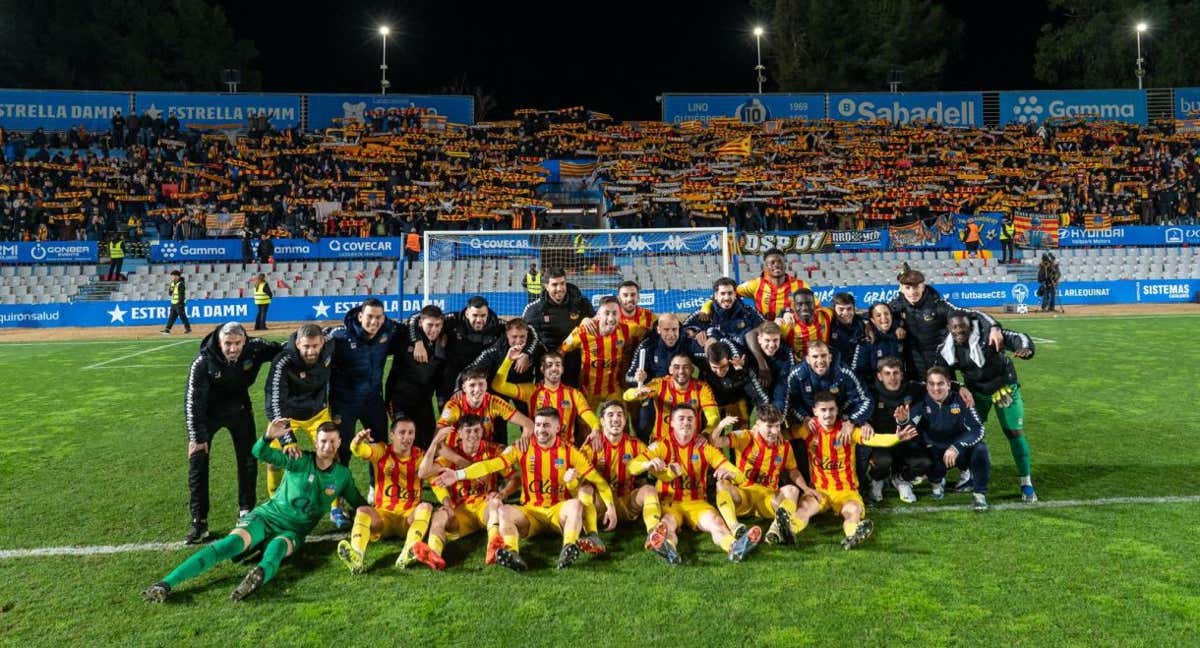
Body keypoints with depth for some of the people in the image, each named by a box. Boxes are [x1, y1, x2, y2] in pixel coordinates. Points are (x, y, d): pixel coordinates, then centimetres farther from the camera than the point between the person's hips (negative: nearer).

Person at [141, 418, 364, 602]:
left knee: (279, 545, -36)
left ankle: (260, 574, -72)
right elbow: (260, 453, -16)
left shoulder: (342, 475, 3)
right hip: (267, 516, 0)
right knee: (233, 541, -29)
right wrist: (269, 437, -35)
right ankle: (166, 584, -37)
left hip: (294, 531, 1)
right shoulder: (301, 461, -4)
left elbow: (359, 503, 18)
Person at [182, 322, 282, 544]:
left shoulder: (254, 348, -25)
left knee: (248, 461, 7)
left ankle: (246, 512, 25)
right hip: (208, 413, -2)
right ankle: (199, 522, 3)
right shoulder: (203, 362, -30)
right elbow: (192, 400, -25)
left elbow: (282, 350, -6)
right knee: (197, 462, -7)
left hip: (239, 409, 3)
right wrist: (196, 436, -27)